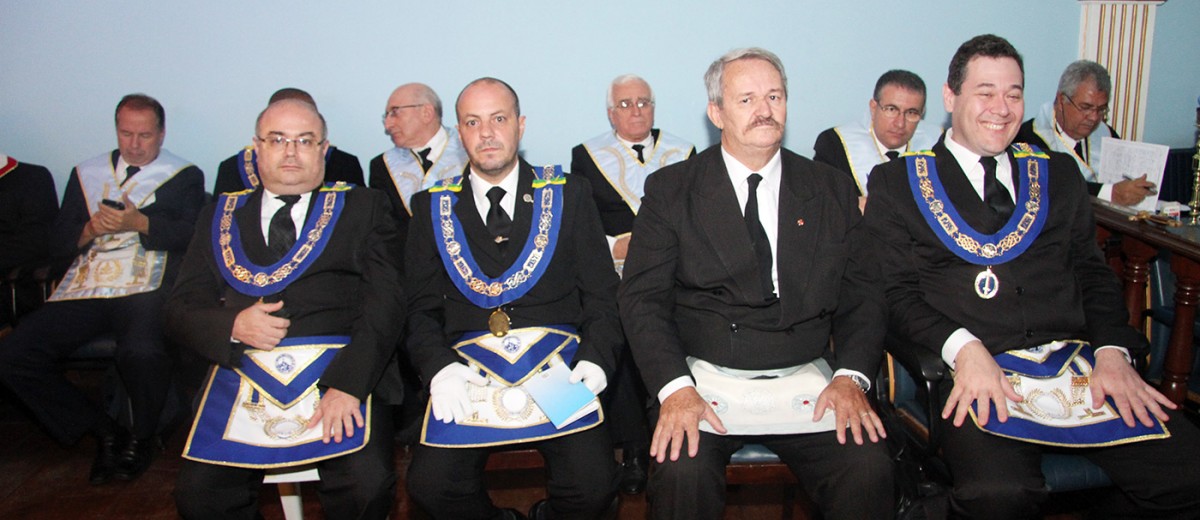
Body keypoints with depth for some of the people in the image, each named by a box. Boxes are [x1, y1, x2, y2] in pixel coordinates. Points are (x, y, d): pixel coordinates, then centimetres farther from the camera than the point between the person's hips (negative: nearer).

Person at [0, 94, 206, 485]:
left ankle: (143, 437, -3)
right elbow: (59, 243, 17)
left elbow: (191, 236, -4)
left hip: (146, 289, -5)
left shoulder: (185, 177, 12)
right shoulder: (86, 174, 23)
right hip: (86, 288, 5)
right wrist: (91, 228, -3)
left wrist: (139, 223, -16)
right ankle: (104, 433, 1)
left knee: (141, 352, -35)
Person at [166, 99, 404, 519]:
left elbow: (384, 301, -1)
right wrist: (232, 326, -8)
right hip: (243, 373, 2)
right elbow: (181, 310, 15)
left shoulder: (363, 208, 12)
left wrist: (347, 385, -15)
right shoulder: (221, 216, 19)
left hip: (343, 373, -2)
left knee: (367, 485, -25)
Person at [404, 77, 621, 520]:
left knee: (593, 485, -22)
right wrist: (441, 367, -10)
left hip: (557, 366, 0)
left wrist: (596, 358, -8)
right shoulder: (432, 205, 13)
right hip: (467, 369, 1)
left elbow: (602, 293, 9)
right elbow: (420, 307, 9)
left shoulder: (569, 194, 11)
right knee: (430, 484, -21)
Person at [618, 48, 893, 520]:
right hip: (704, 380, -2)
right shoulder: (670, 189, 4)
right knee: (682, 472, -30)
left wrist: (851, 376, -9)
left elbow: (859, 297, 9)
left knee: (868, 471, -23)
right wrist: (674, 387, -17)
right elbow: (643, 298, -2)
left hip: (806, 383, 2)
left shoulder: (831, 190, 11)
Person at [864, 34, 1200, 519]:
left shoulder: (1057, 173, 22)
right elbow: (895, 293, 1)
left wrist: (1113, 351, 0)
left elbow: (1093, 273, 19)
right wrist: (964, 347, -16)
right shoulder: (897, 183, 9)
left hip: (1079, 364, 5)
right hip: (976, 370, -4)